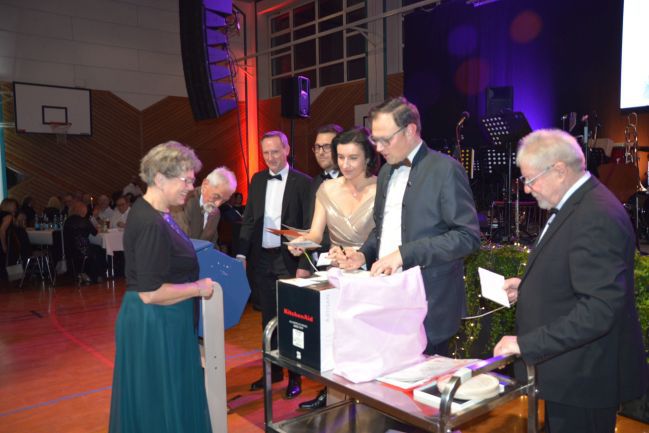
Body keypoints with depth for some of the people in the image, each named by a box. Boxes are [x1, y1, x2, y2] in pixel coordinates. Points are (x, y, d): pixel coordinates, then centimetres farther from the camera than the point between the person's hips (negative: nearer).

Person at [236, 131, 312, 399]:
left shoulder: (302, 182, -6)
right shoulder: (257, 180, 9)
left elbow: (308, 225, -8)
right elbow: (248, 219, 10)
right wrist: (242, 254, 1)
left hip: (288, 259, -5)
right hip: (261, 259, 5)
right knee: (268, 317, 15)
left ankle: (295, 376, 18)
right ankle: (273, 370, 30)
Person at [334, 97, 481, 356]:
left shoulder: (445, 169, -10)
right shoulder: (386, 172, 13)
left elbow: (468, 236, -15)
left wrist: (405, 253, -22)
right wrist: (364, 254, 4)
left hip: (427, 303, -6)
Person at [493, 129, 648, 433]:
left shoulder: (597, 217, -24)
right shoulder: (575, 206, 8)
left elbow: (598, 309, -30)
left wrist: (525, 343, -28)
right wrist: (527, 286, 5)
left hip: (584, 377, -9)